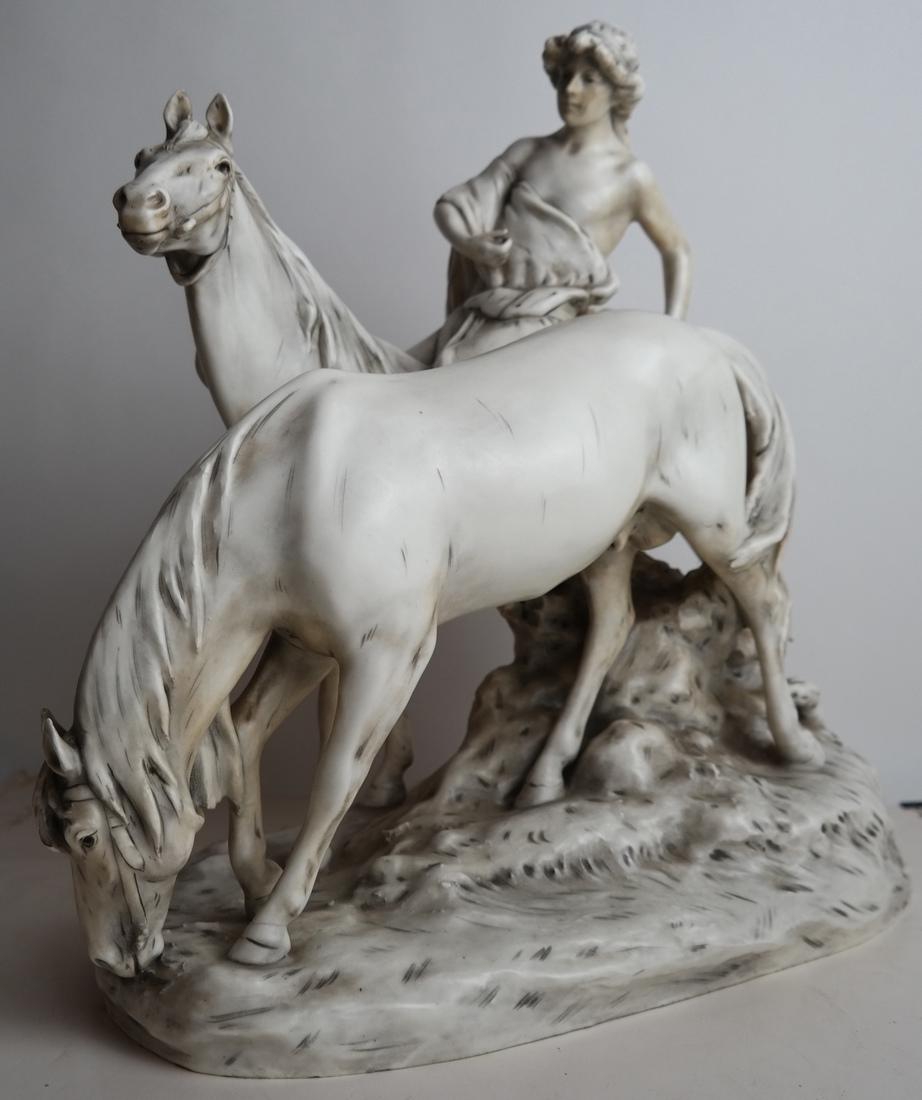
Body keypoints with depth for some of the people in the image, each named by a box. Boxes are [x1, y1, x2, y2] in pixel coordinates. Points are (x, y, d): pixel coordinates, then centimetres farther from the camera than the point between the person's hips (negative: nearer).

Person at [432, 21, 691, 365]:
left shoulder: (630, 176, 1)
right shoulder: (526, 151, 12)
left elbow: (676, 250, 13)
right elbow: (450, 206, 10)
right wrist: (468, 242, -12)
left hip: (543, 325, -4)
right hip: (478, 314, 4)